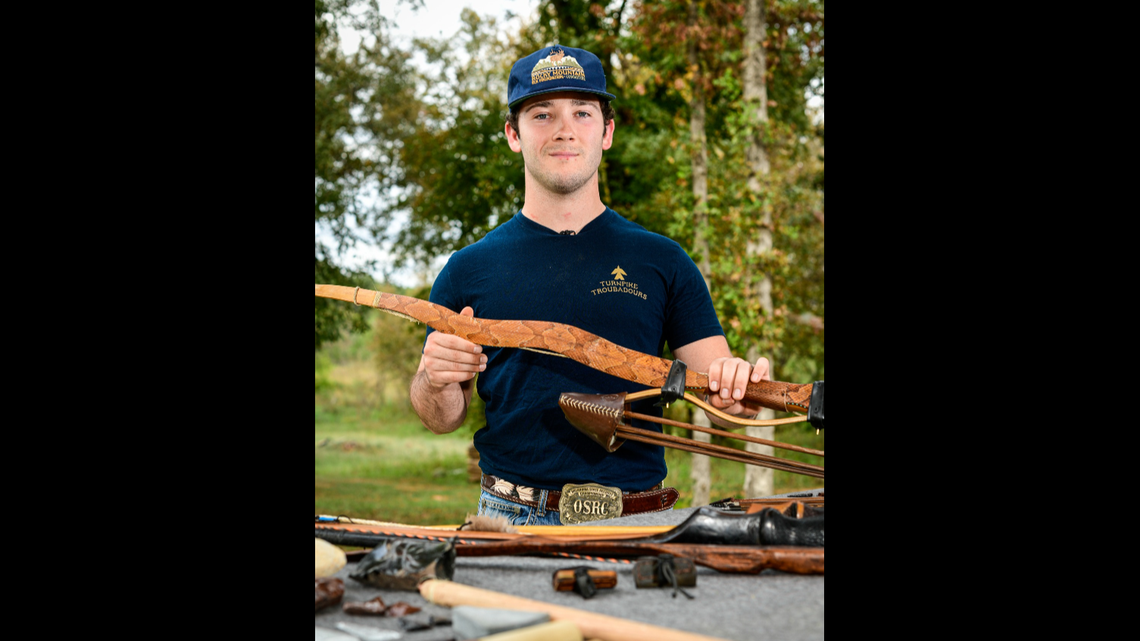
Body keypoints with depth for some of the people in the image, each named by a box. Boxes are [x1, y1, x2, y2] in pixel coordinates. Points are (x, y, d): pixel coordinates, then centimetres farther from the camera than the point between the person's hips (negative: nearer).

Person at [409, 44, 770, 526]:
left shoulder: (662, 261, 7)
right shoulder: (469, 269, 7)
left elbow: (716, 392, 4)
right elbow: (443, 420, 10)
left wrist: (736, 391, -18)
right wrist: (434, 381, -12)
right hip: (509, 519, 0)